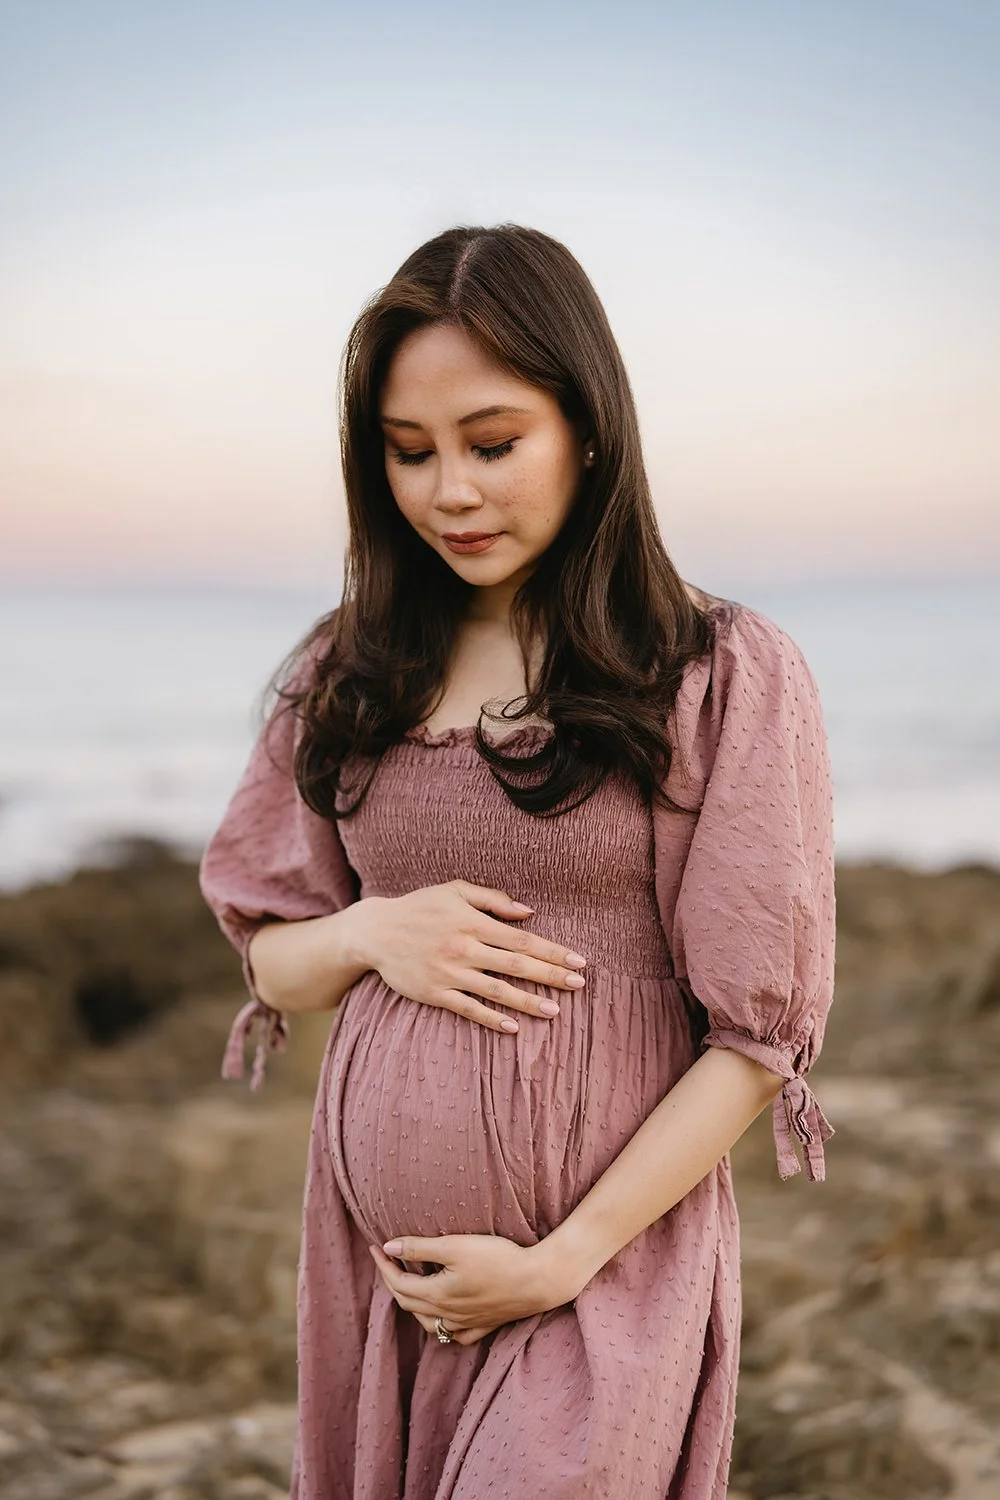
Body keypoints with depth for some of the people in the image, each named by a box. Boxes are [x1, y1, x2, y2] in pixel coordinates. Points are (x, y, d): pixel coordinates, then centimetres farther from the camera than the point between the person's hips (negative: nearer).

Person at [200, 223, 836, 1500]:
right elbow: (271, 962, 13)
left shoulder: (729, 675, -7)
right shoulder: (351, 673, 6)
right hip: (370, 1252, 4)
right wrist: (368, 933, -9)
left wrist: (563, 1262, -10)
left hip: (607, 1256, -4)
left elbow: (761, 1031, -6)